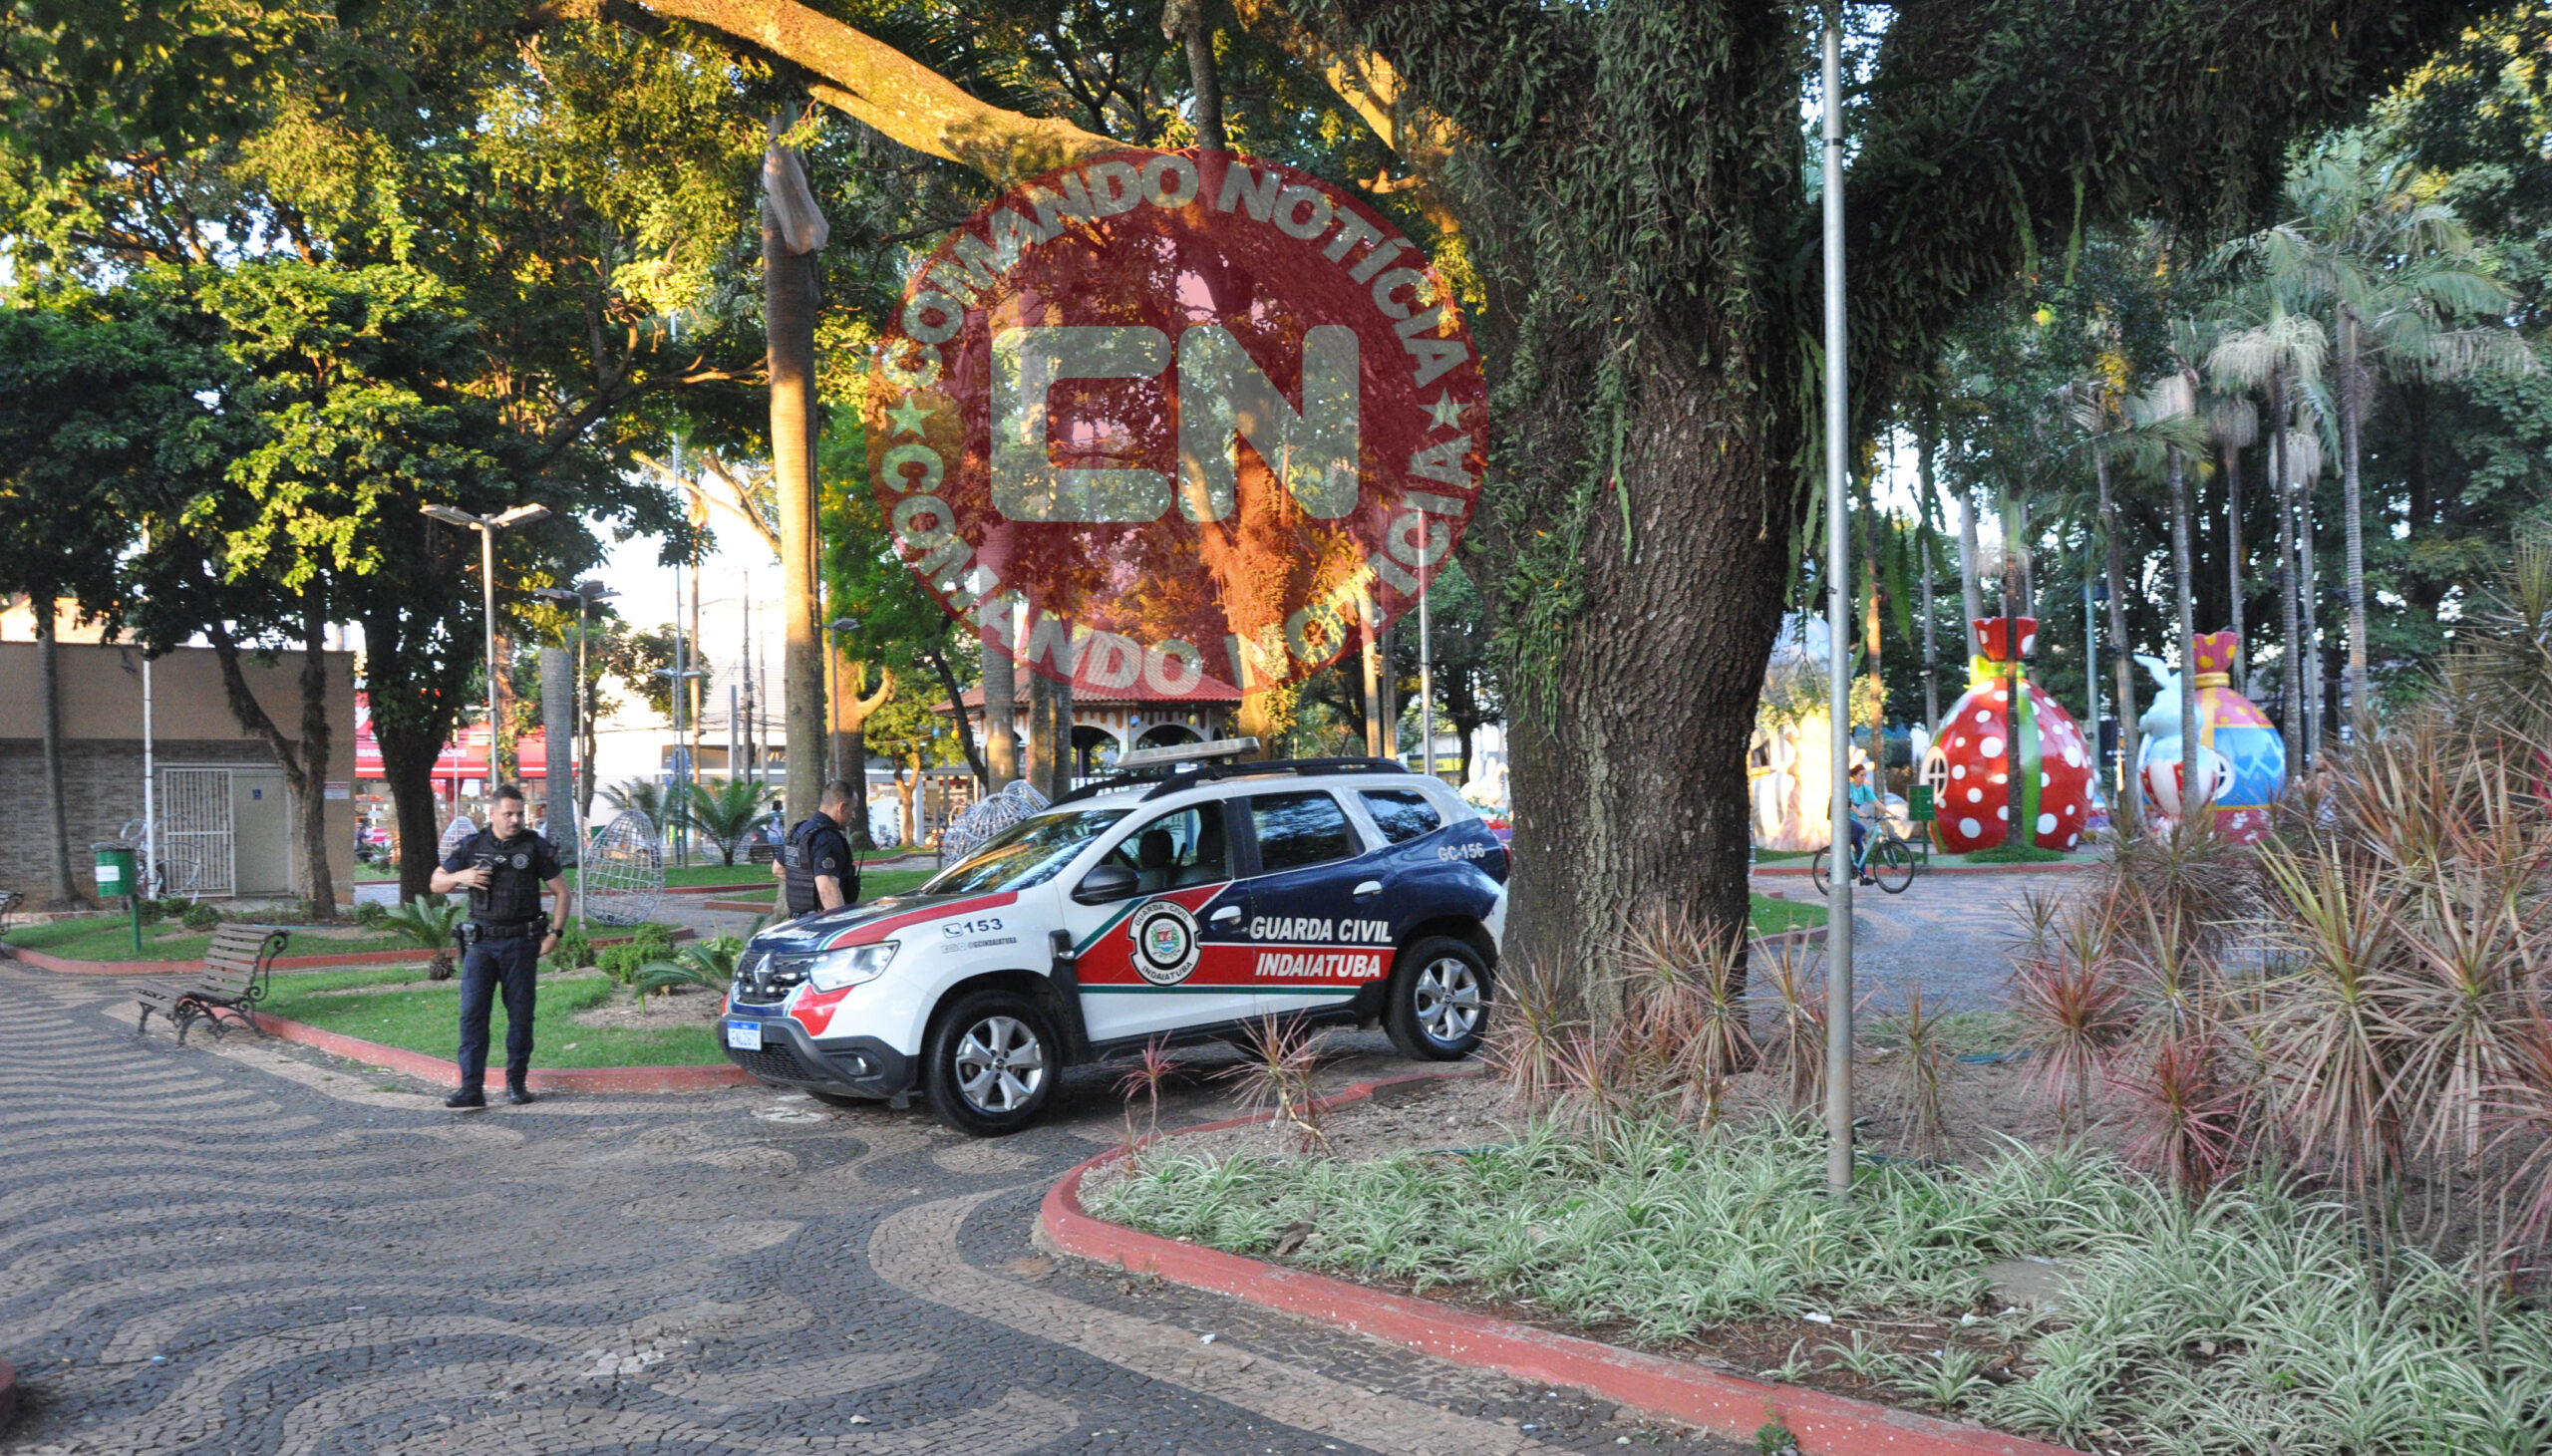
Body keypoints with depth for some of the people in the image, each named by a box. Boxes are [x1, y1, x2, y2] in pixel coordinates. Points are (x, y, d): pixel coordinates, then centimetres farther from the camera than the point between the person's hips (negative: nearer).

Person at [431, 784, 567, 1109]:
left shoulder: (535, 846, 2)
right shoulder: (473, 846, 6)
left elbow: (561, 891, 6)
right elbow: (436, 883, 13)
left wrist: (555, 932, -4)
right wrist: (460, 877, -9)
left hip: (520, 944, -1)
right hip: (480, 942, 1)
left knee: (520, 1015, 4)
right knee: (472, 1014, -6)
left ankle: (516, 1083, 16)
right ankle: (472, 1088, -6)